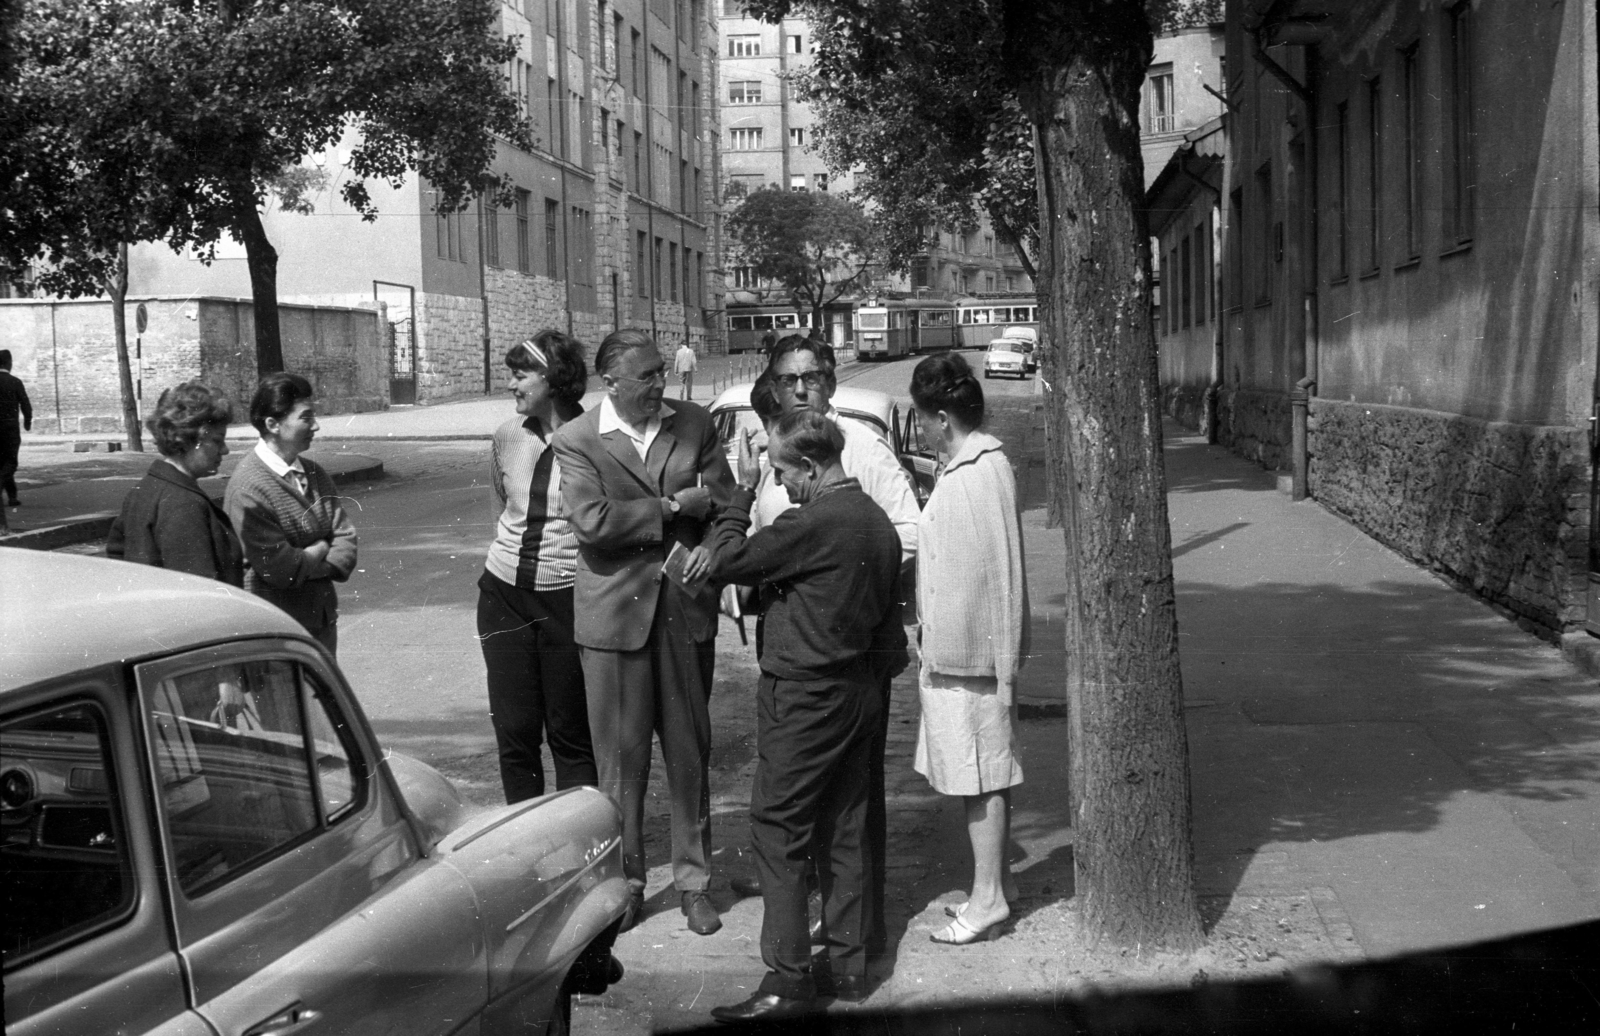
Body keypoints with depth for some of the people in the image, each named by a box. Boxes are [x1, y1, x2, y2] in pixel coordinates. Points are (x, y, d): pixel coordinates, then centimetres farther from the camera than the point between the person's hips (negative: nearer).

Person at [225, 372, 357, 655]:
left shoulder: (314, 473, 8)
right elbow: (280, 568, -21)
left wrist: (306, 564, -13)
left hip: (322, 618, 8)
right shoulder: (248, 487, -18)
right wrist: (322, 550, -3)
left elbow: (345, 538, 5)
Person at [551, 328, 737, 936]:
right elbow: (591, 522, -16)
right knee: (619, 755, 6)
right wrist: (672, 508, -13)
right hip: (616, 612, -2)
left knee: (690, 750, 8)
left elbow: (726, 500, 6)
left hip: (686, 608, 2)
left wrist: (712, 546, -14)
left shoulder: (694, 425, 6)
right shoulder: (576, 440, -5)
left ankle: (693, 881, 20)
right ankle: (624, 882, 20)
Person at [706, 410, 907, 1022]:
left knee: (778, 831, -3)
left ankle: (788, 978, -2)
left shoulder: (814, 523, -19)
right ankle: (848, 966, 19)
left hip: (804, 697, -9)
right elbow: (889, 620, 15)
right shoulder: (878, 522, 9)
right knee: (843, 829, 13)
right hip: (859, 693, 9)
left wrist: (743, 490, -3)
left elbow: (726, 562, -14)